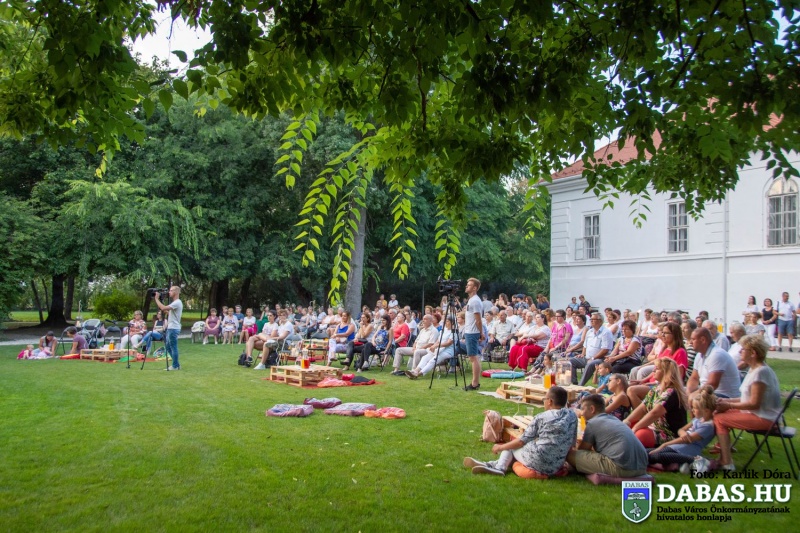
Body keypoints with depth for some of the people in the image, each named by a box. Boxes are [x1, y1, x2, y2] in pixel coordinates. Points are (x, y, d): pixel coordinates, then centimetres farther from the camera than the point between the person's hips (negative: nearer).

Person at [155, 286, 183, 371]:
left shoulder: (177, 303, -17)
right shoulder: (175, 302, 17)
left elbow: (163, 308, -27)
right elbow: (168, 312, 21)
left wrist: (157, 299, -16)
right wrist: (160, 300, 16)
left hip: (173, 328, -11)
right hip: (170, 328, 11)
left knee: (173, 347, -4)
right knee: (168, 347, 15)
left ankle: (175, 366, 3)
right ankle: (176, 364, 20)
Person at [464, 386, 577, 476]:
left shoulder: (541, 418, -10)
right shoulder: (573, 415, 3)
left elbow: (521, 441, -4)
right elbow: (572, 443, 11)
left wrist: (500, 447, 10)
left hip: (538, 463, -6)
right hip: (556, 467, 6)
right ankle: (498, 466, 17)